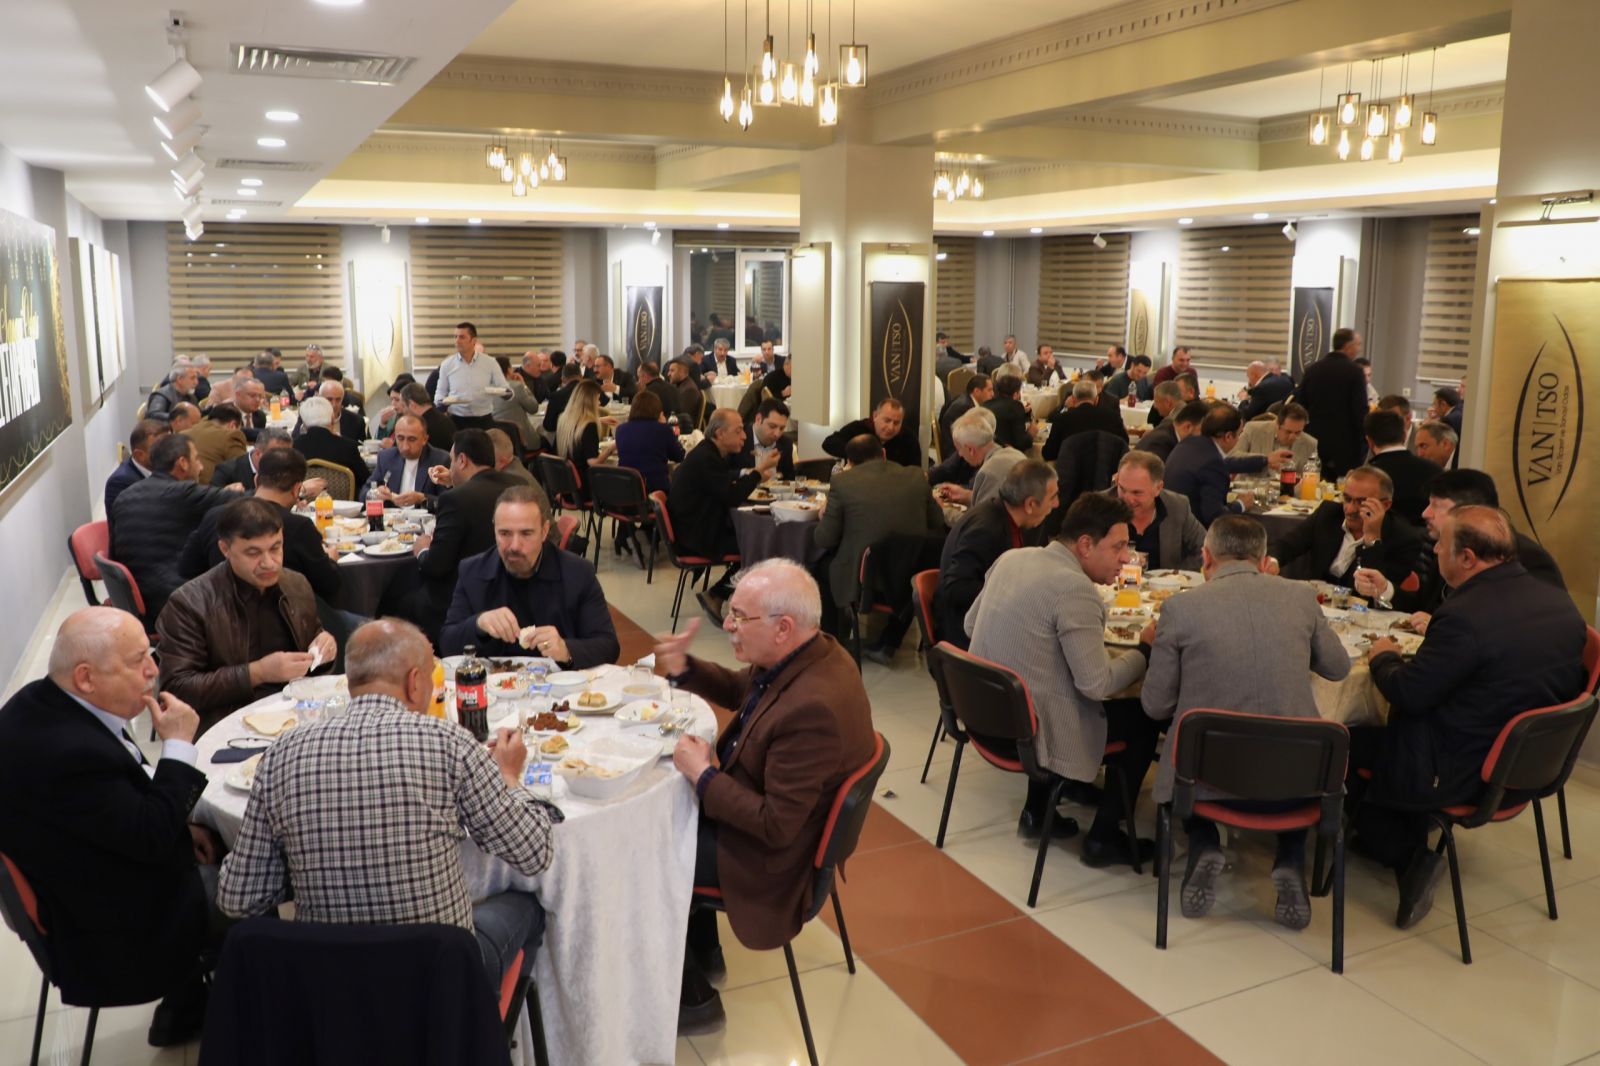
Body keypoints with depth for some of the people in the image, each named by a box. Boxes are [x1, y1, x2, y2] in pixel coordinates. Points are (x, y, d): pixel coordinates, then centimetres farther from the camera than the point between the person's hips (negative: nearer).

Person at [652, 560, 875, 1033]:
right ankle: (702, 949, 37)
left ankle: (692, 997, 19)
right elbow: (742, 690, 11)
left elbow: (776, 826, -31)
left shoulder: (812, 708, -38)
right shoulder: (808, 653, -10)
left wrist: (703, 776, -22)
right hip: (752, 804, 9)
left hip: (769, 852, -9)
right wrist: (685, 669, -6)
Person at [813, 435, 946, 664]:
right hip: (913, 582, 3)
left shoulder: (842, 481, -6)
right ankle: (886, 645, 31)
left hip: (862, 582, -2)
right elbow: (937, 526, 13)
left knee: (822, 563, 23)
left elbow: (824, 540, -3)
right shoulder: (916, 477, 3)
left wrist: (824, 515, 19)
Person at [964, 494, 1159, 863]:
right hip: (1029, 732, -8)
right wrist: (1145, 649, -4)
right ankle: (1103, 837, 17)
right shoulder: (1076, 590, -21)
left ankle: (1037, 810, 33)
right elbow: (1097, 684, -21)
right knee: (1145, 719, 10)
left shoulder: (1011, 558, 2)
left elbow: (970, 624, 14)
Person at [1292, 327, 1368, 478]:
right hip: (1344, 444, -5)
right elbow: (1360, 411, -12)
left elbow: (1299, 406, 6)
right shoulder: (1354, 371, -8)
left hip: (1314, 442, 5)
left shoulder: (1312, 369, 6)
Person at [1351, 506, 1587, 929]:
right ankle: (1411, 849, 29)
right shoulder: (1559, 601, -1)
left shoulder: (1466, 616, -27)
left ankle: (1407, 855, 8)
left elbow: (1408, 694, -20)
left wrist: (1382, 657, 0)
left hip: (1457, 773, -9)